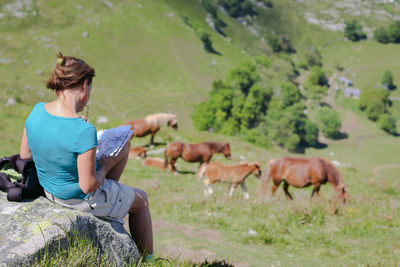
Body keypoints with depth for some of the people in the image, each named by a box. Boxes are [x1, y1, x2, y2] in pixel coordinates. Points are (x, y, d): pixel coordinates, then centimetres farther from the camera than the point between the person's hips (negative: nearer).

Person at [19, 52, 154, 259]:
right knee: (140, 200, 23)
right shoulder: (83, 131, -35)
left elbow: (25, 156, -1)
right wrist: (103, 168, -9)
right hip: (82, 199, -7)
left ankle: (111, 212, 43)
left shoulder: (37, 111, -14)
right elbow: (88, 186, -29)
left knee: (123, 144, 26)